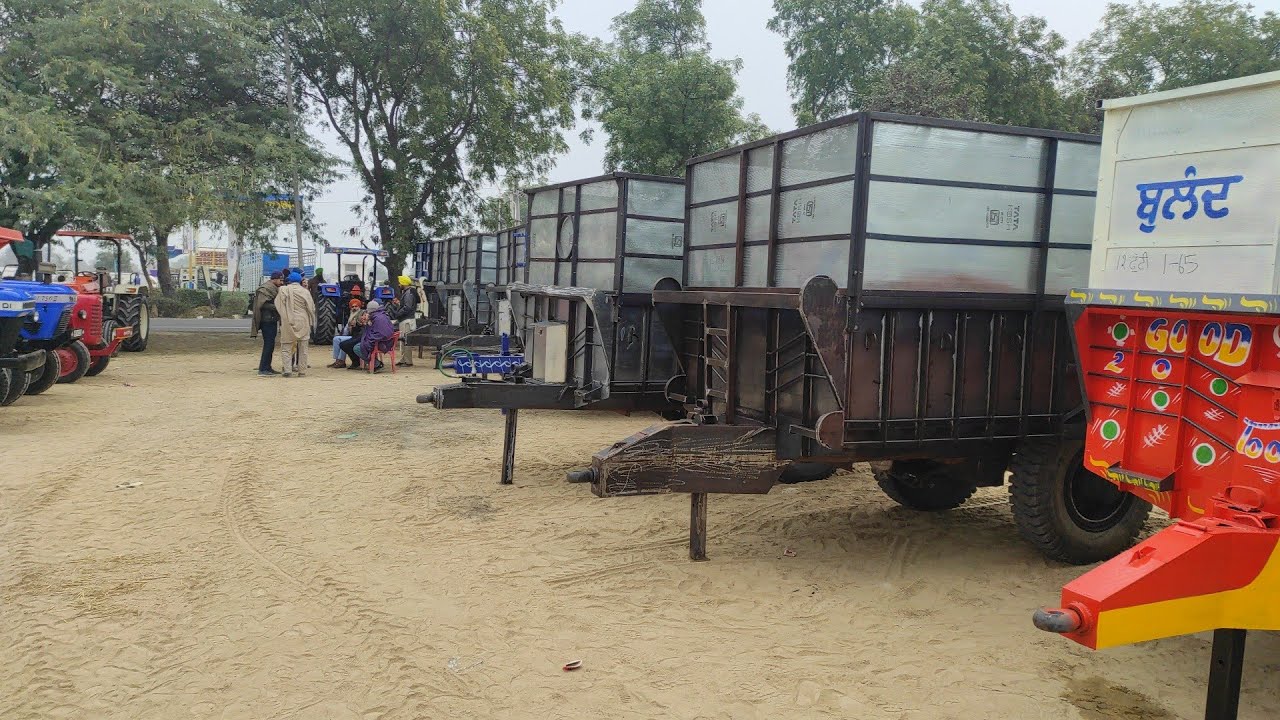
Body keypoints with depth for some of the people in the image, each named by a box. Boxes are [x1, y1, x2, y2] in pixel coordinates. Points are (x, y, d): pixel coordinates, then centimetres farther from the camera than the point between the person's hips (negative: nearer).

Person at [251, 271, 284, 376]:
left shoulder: (275, 289, 19)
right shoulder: (266, 289, -13)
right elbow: (262, 304, -21)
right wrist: (277, 308, -21)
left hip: (272, 320, 10)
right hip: (267, 320, -10)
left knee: (270, 345, 13)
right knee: (268, 344, -11)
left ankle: (267, 368, 19)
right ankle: (263, 369, -10)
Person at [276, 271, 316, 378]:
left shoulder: (284, 290, -3)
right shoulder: (305, 292, -1)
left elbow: (278, 306, -2)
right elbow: (311, 308, 1)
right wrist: (312, 323, 9)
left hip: (288, 322, -1)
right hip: (303, 323, 1)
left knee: (286, 347, 5)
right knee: (302, 348, 9)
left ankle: (288, 370, -6)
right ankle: (302, 370, 11)